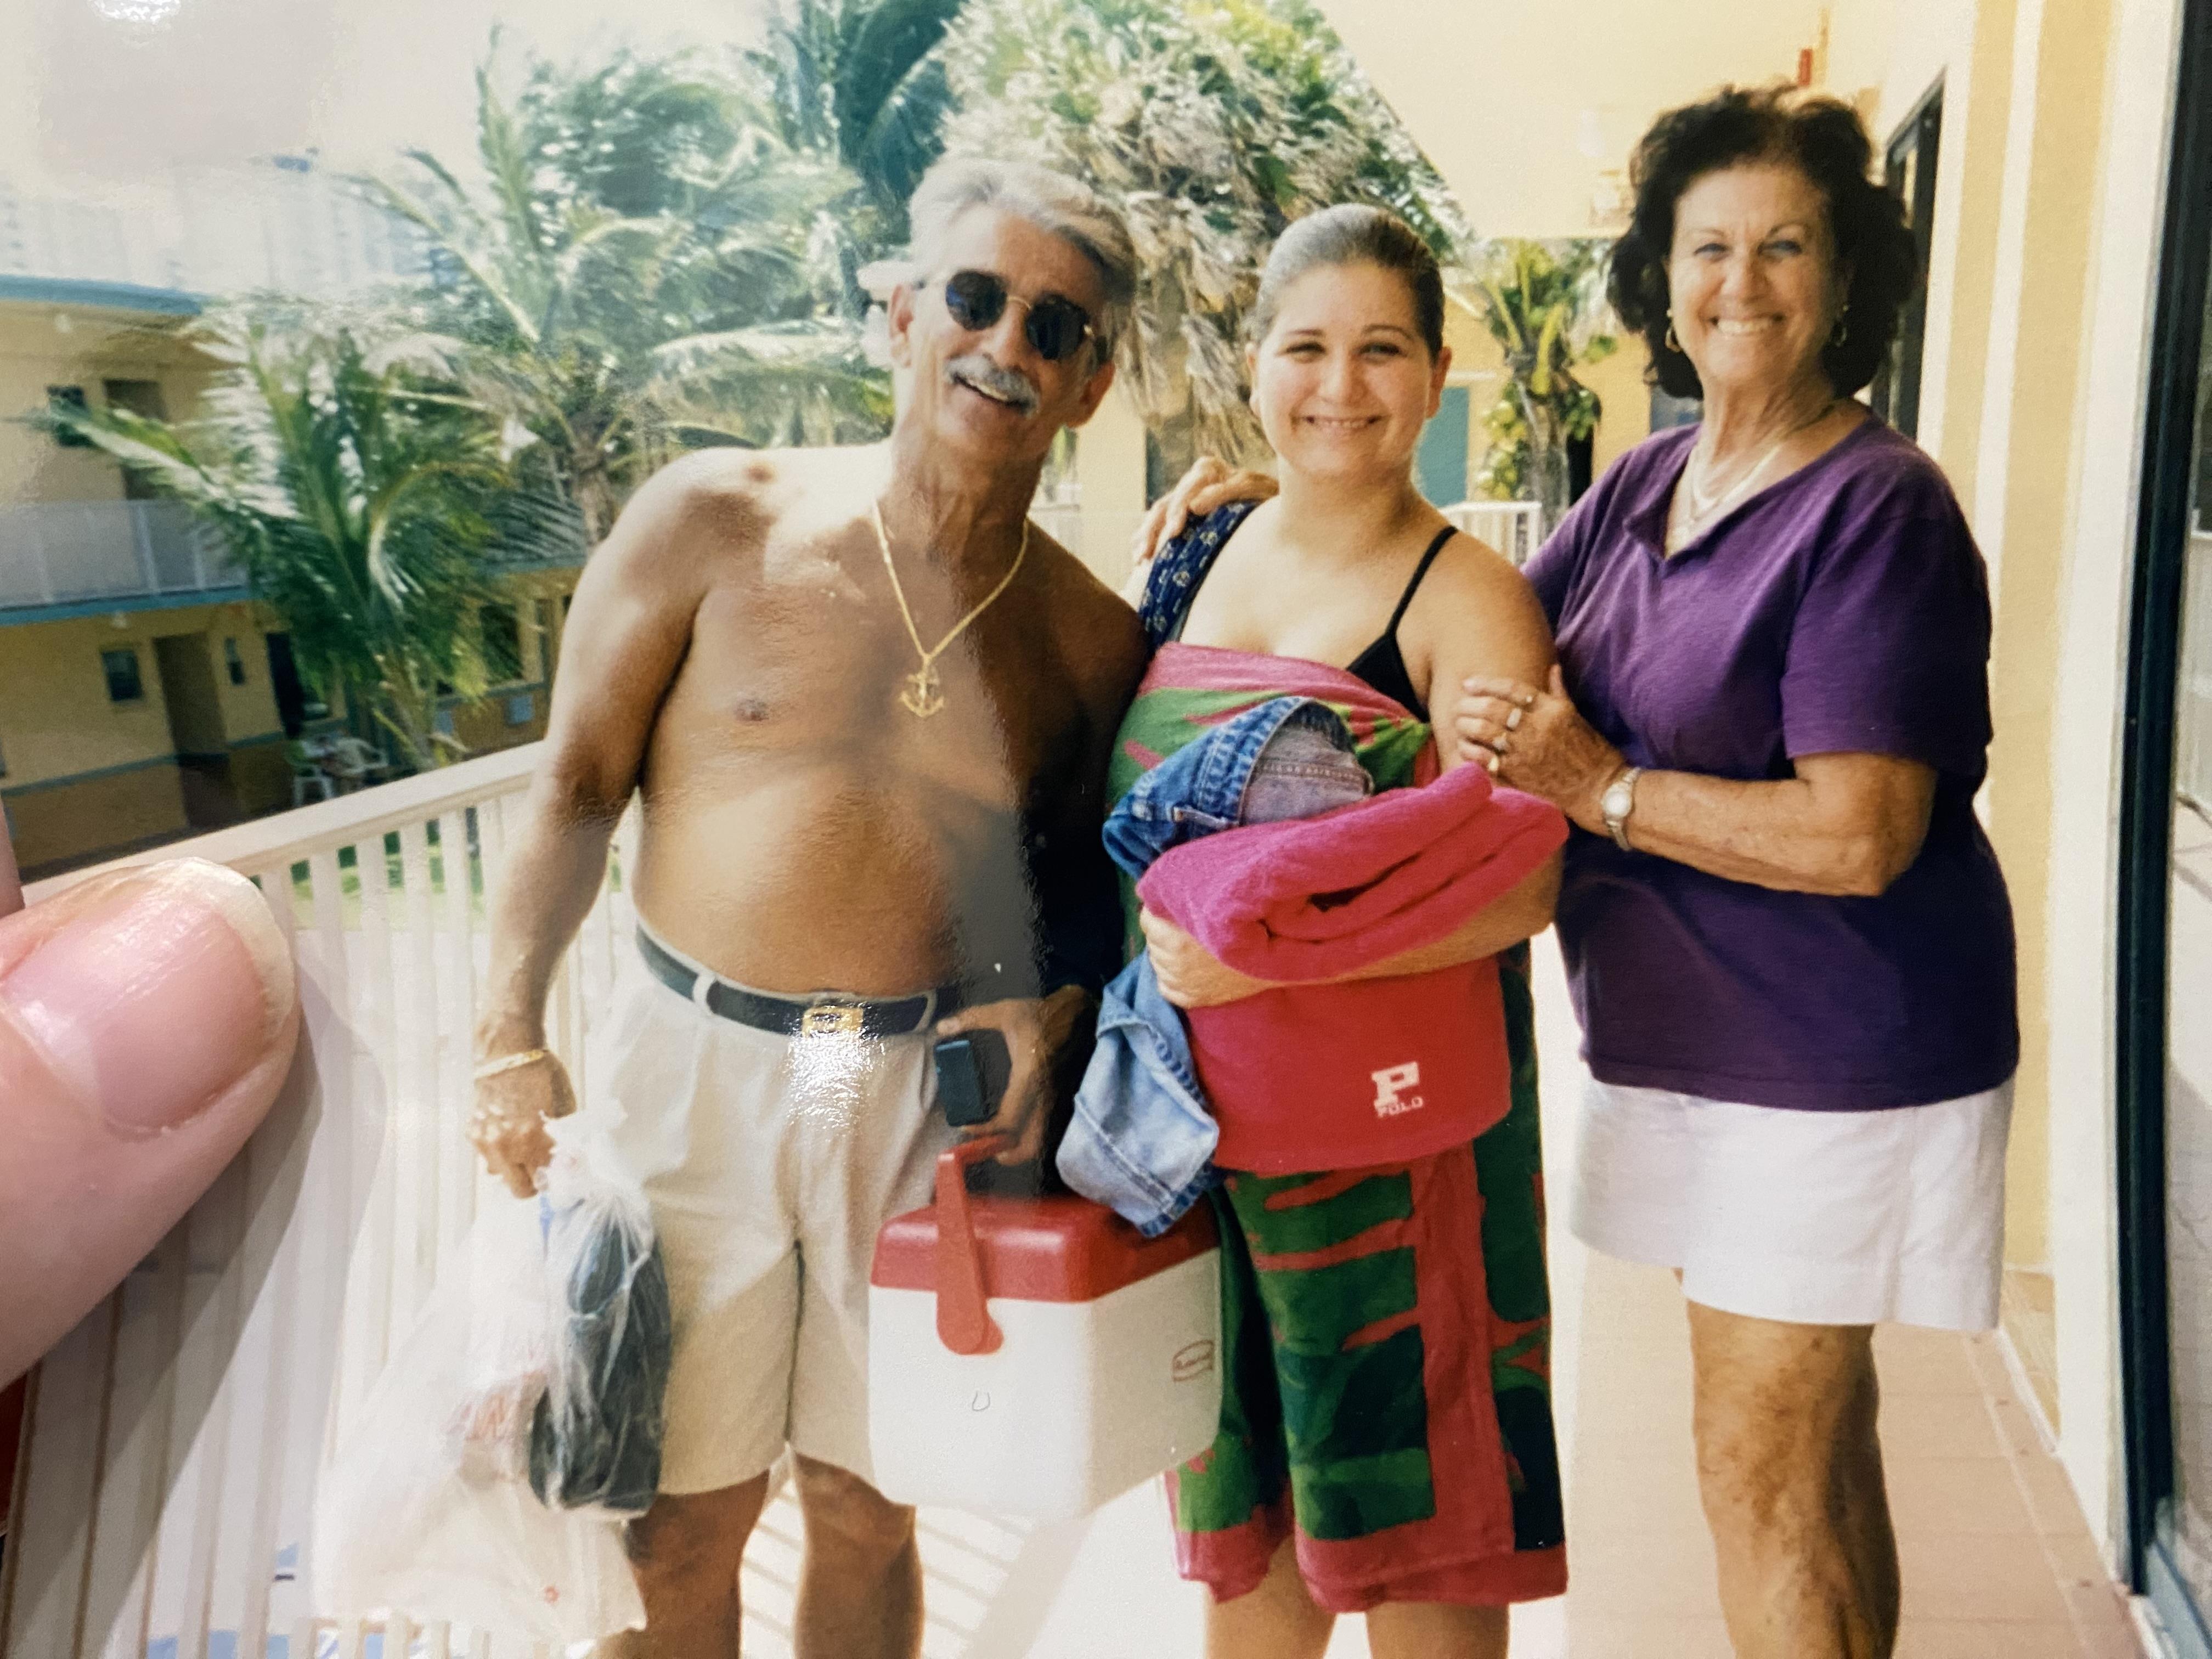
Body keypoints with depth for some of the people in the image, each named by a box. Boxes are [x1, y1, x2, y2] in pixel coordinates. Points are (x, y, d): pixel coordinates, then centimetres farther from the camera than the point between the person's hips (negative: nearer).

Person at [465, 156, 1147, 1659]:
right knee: (679, 1521, 10)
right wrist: (511, 1031, -9)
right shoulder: (716, 520, -4)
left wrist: (1054, 1004, -9)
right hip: (699, 1066, -1)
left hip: (927, 1096, 1)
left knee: (866, 1512, 16)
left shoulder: (1091, 638, 1)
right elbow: (577, 783, -1)